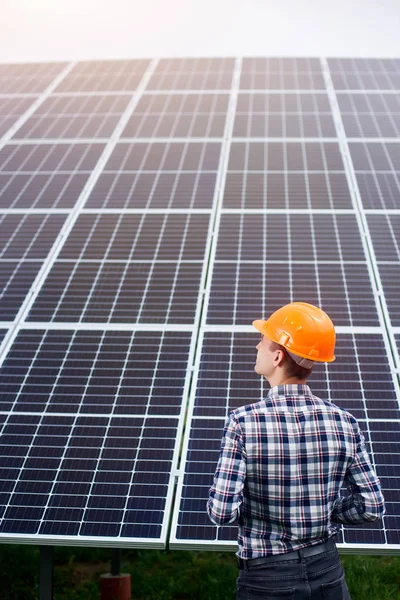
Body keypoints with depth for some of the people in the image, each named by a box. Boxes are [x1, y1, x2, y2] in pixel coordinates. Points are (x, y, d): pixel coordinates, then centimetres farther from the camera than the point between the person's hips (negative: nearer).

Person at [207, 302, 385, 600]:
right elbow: (372, 507, -4)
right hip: (328, 573, 2)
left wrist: (254, 507, 1)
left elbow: (222, 512, -19)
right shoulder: (344, 423, -9)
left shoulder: (244, 422, -18)